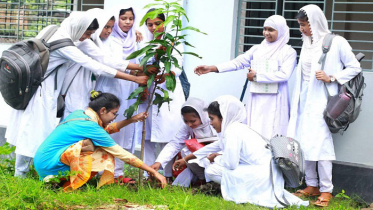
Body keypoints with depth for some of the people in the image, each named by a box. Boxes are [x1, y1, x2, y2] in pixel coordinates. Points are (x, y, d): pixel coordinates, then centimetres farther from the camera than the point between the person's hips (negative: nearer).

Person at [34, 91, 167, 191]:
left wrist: (131, 120, 19)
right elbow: (122, 154, -15)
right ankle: (70, 188, -18)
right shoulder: (90, 126, -18)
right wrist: (153, 172, -11)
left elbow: (106, 129, 27)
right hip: (48, 163, -9)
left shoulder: (79, 114, 7)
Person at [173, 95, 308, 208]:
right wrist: (185, 159, 35)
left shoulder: (232, 132, -12)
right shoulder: (236, 127, 18)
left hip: (261, 176, -9)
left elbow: (230, 164, -17)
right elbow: (213, 147, 30)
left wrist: (216, 158, 5)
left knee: (211, 171, -8)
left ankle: (248, 192, -3)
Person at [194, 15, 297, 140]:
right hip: (255, 99, 4)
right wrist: (212, 68, -8)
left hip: (274, 101, -4)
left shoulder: (289, 52, 1)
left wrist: (257, 76, -12)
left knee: (271, 136, -9)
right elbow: (238, 62, 4)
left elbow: (284, 74, -12)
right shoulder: (257, 49, 13)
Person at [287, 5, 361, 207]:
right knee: (303, 143, 5)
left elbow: (354, 68, -2)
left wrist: (331, 78, -13)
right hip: (305, 98, 7)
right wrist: (297, 99, 13)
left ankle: (326, 190, -4)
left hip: (322, 99, -7)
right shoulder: (307, 44, 12)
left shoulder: (336, 43, -6)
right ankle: (312, 185, 16)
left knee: (320, 143, -11)